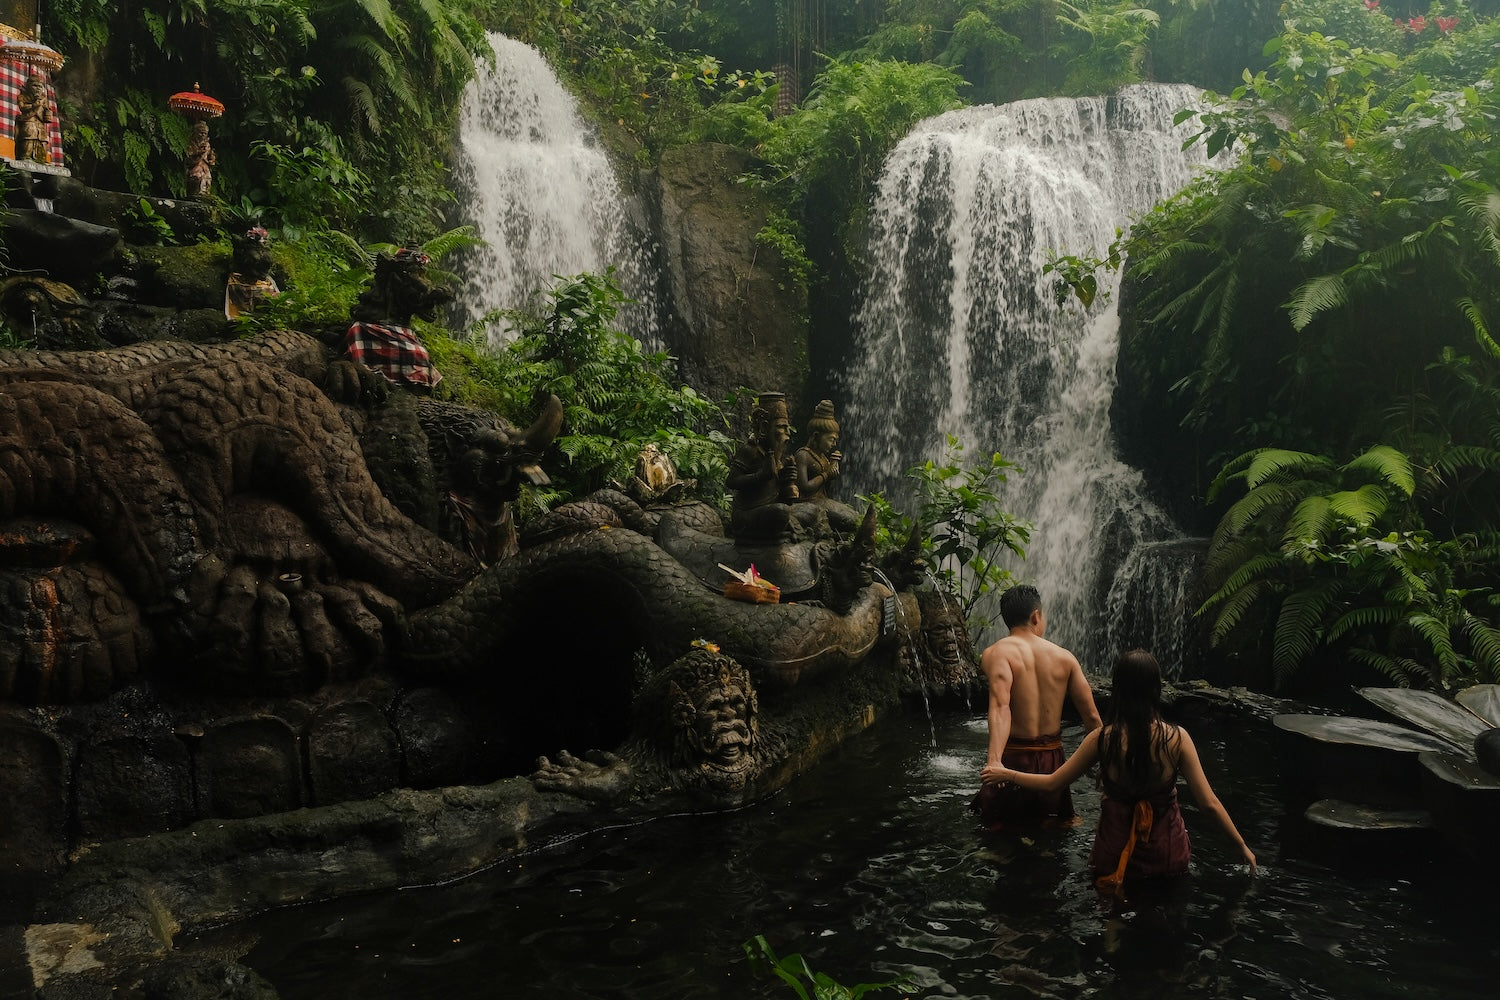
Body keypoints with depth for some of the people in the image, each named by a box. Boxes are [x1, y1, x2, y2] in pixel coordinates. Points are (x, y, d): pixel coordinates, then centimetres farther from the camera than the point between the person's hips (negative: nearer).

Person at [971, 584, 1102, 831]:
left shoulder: (996, 653, -7)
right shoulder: (1065, 657, 4)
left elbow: (1000, 706, -24)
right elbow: (1091, 717, 4)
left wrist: (994, 760, -35)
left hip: (1014, 758, -3)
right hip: (1053, 760, 3)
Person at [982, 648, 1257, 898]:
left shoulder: (1103, 738, -13)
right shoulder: (1177, 738, -13)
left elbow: (1052, 783, -4)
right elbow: (1209, 803, -11)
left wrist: (1005, 774, 12)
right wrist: (1242, 846, 4)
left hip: (1116, 853, 0)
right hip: (1167, 853, 0)